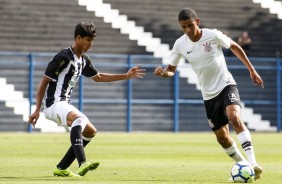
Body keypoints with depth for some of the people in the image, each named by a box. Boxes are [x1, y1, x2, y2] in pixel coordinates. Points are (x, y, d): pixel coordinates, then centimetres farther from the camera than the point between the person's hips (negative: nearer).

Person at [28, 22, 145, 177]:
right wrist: (37, 110, -17)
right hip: (54, 105, -10)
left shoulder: (83, 60, 12)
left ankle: (61, 168, 17)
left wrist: (127, 76, 23)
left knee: (90, 131, 17)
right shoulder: (63, 58, -15)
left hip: (65, 105, 10)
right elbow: (43, 83, -14)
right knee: (78, 118, -37)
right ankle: (82, 164, -52)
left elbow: (98, 77, 28)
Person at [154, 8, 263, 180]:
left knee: (234, 117, -31)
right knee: (222, 137, 6)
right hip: (209, 94, 4)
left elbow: (234, 46, 2)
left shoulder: (213, 35, -14)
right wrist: (163, 72, -22)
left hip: (226, 85, -4)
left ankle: (253, 162, -35)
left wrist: (252, 70, 5)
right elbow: (171, 69, 3)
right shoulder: (180, 44, -6)